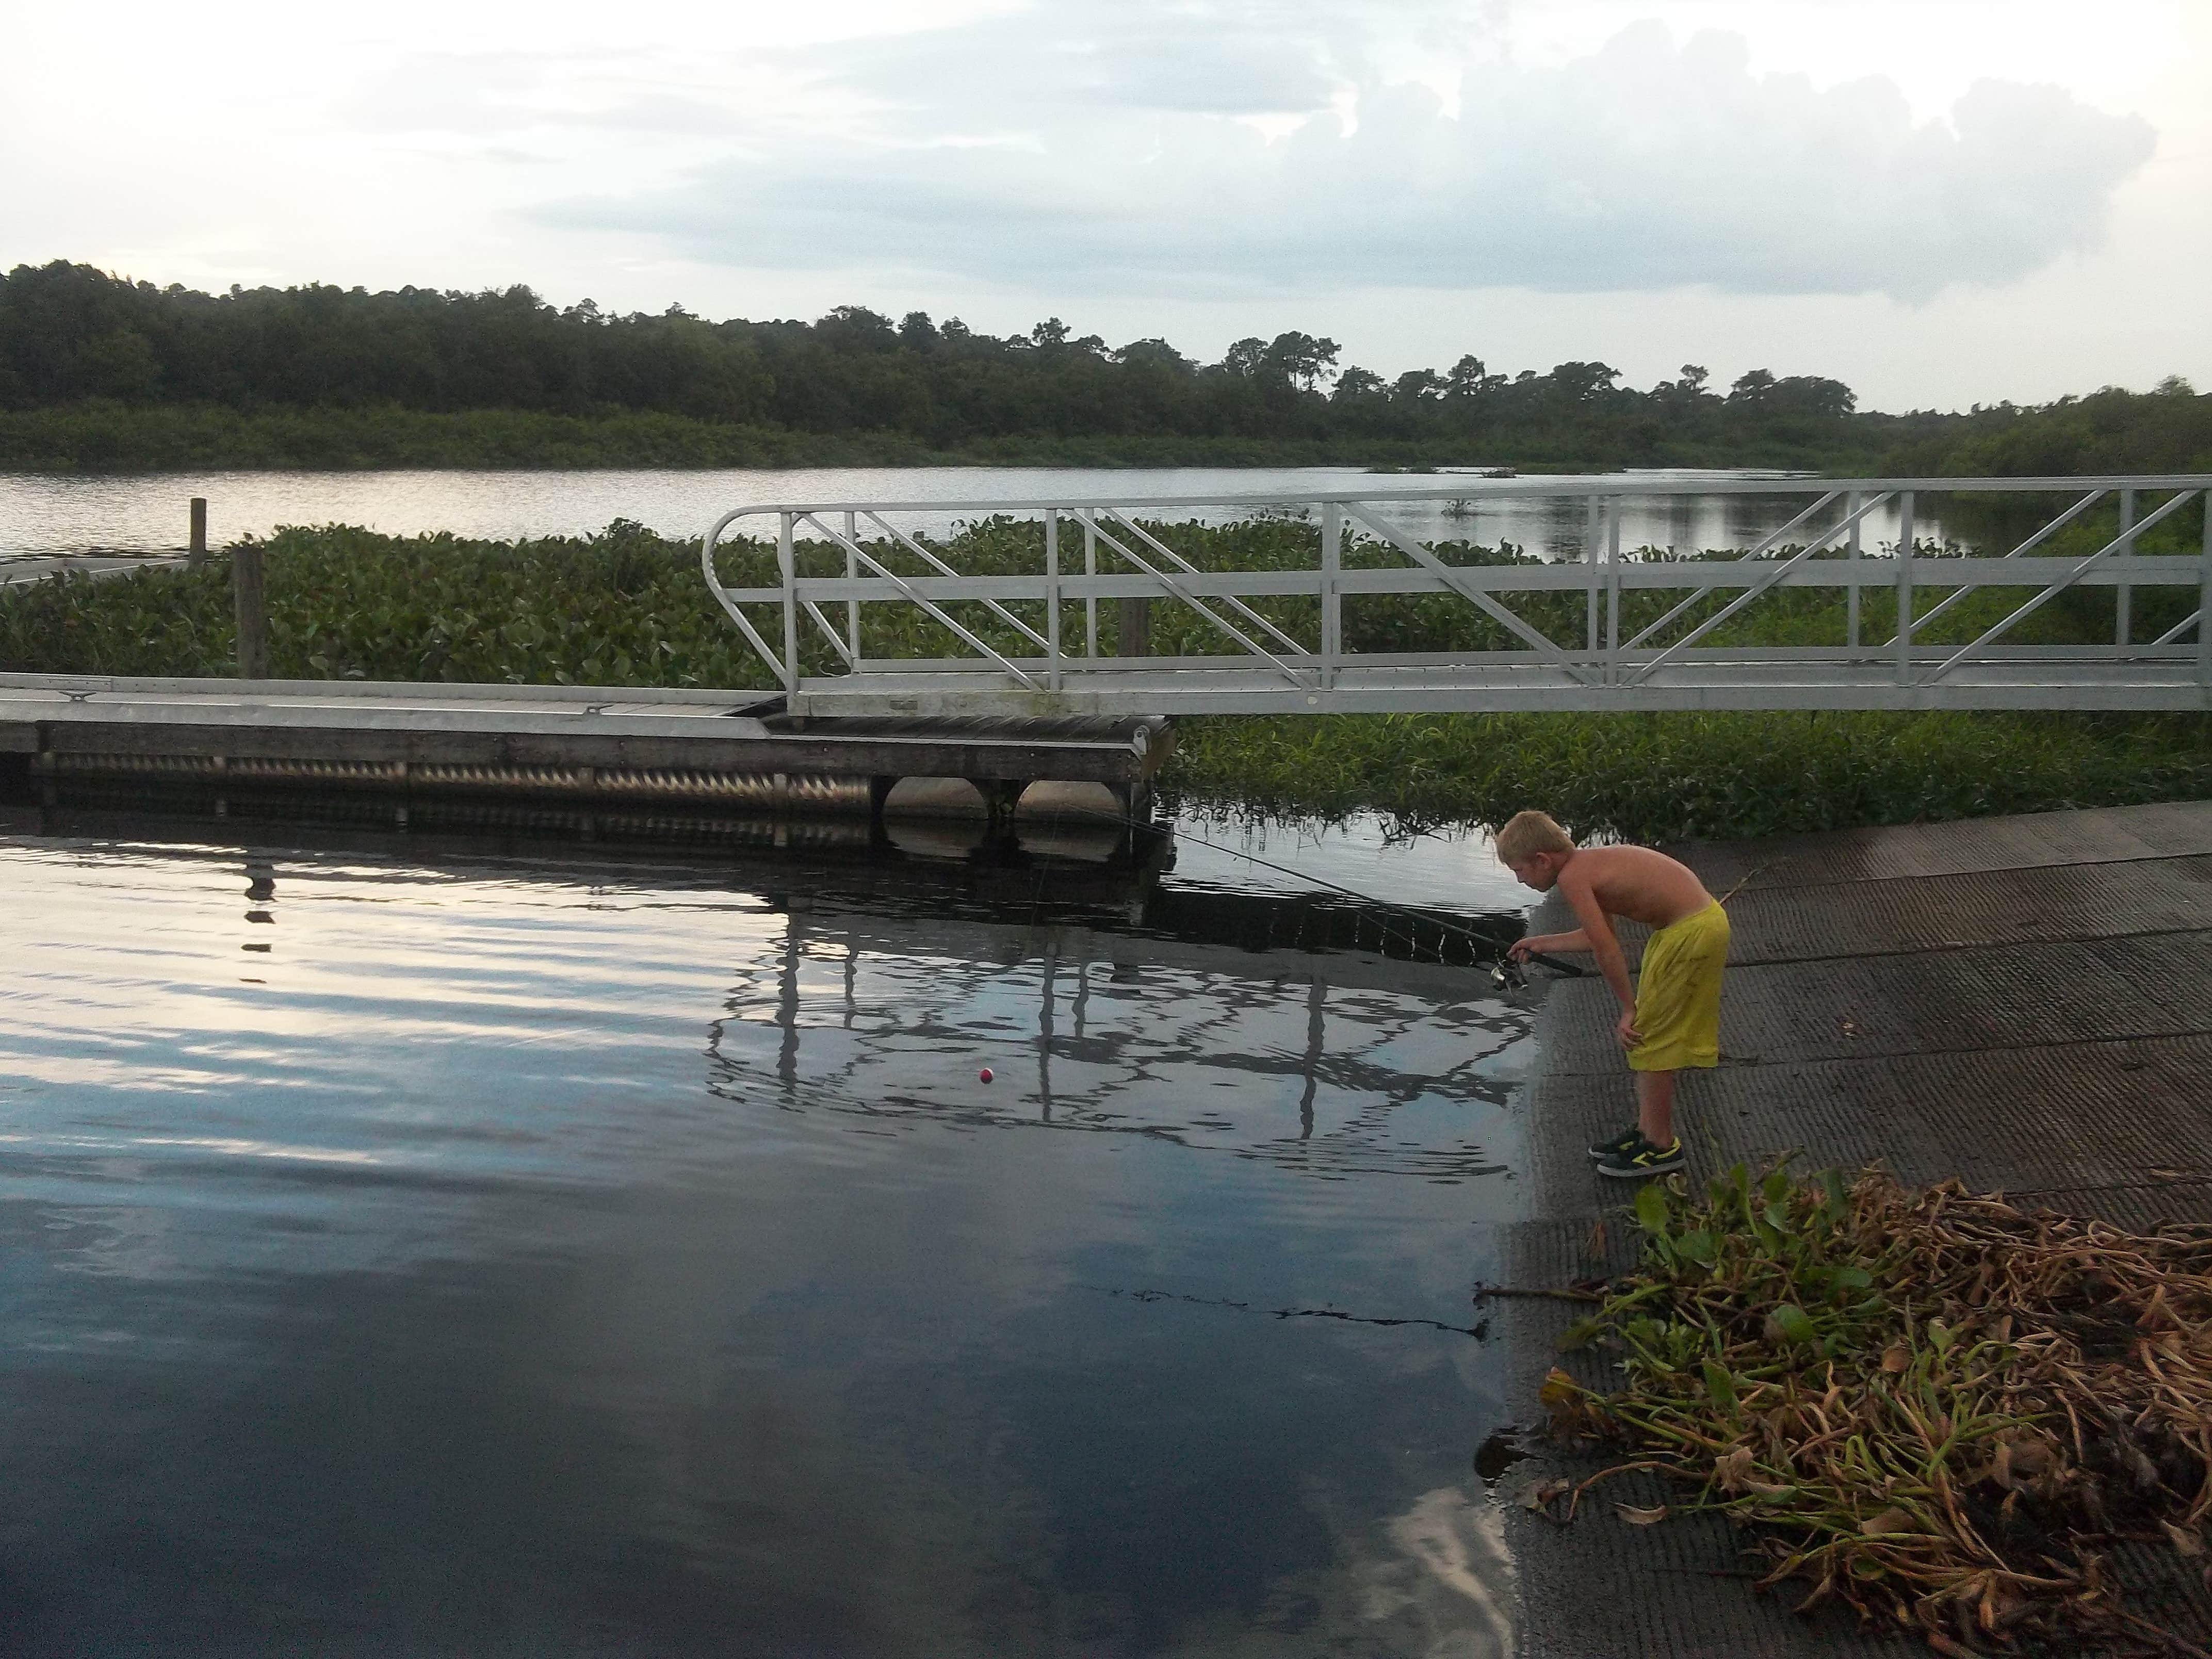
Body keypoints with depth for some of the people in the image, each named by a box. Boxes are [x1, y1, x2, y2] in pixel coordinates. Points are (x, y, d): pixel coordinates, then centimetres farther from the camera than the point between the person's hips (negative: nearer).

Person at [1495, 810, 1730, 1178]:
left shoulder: (1572, 877, -16)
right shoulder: (1589, 864, 12)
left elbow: (1605, 949, -19)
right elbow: (1602, 936, 22)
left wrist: (1628, 1008, -11)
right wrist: (1543, 943, 32)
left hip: (1692, 934, -10)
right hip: (1704, 918, 10)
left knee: (1648, 1036, 0)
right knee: (1646, 1035, 18)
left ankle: (1660, 1146, 9)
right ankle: (1649, 1129, 29)